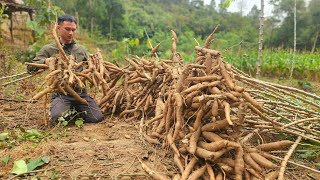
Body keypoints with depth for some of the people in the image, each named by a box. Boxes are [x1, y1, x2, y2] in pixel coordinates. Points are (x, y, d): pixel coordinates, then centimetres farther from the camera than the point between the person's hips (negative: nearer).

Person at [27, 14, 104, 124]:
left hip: (80, 93, 3)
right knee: (58, 117, -30)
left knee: (97, 118, -14)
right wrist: (45, 61, -18)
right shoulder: (49, 49, 4)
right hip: (60, 93, -2)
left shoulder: (81, 49, 14)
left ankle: (75, 110, 17)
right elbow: (30, 67, 1)